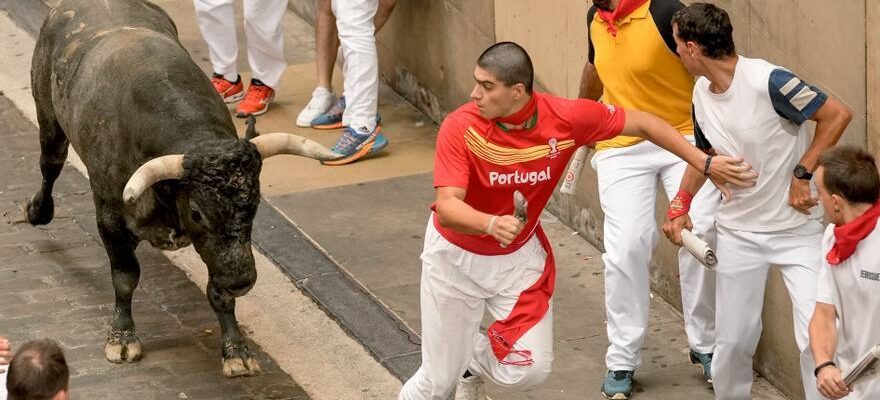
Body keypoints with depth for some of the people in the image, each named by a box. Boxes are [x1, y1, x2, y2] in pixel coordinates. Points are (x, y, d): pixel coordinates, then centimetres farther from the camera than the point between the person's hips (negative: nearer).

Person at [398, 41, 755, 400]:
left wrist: (704, 163, -13)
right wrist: (492, 224, -56)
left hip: (518, 255, 2)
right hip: (456, 254, -2)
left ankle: (474, 361, 31)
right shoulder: (460, 128, -29)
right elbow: (447, 207, -36)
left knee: (529, 369, -3)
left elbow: (643, 124, -10)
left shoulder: (565, 118, -22)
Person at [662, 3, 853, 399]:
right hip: (738, 231, 6)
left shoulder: (767, 81, -23)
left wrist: (802, 173, -19)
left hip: (798, 229, -6)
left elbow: (837, 115, -20)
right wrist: (680, 205, 11)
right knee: (732, 340, 9)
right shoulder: (702, 94, 1)